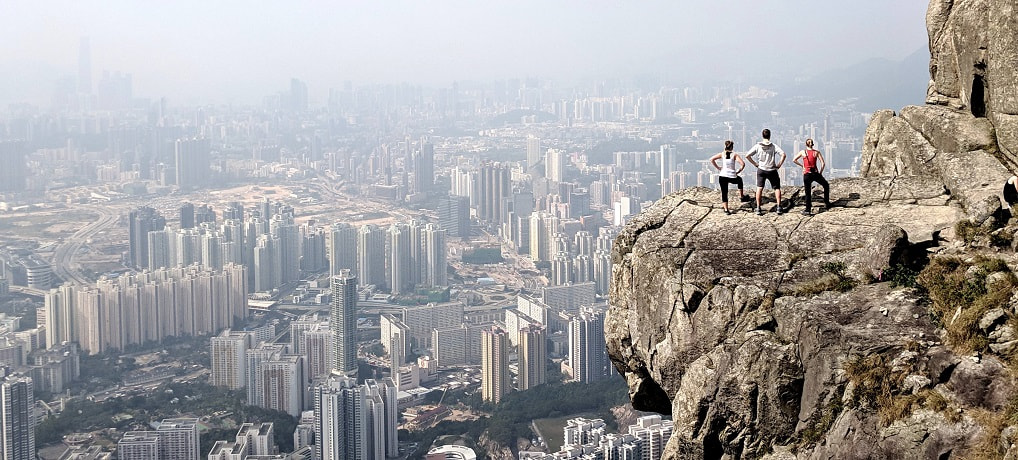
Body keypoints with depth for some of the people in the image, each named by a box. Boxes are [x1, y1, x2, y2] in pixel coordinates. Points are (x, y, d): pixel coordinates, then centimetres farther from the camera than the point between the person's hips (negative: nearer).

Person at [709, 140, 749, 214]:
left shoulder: (722, 154, 4)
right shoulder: (734, 155, -1)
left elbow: (712, 159, -5)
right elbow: (743, 164, -12)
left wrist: (717, 167, 3)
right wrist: (738, 171, 1)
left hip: (722, 176, 1)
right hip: (732, 177, -1)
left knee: (724, 193, 9)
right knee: (739, 180, 34)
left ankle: (726, 209, 0)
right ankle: (741, 196, 41)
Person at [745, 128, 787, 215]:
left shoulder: (758, 146, -3)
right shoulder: (774, 146, -7)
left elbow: (747, 156, -6)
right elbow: (783, 154, -18)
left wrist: (754, 163, 3)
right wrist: (780, 164, -6)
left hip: (761, 170, 1)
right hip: (772, 170, -1)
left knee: (759, 188, 7)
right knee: (777, 188, 13)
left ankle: (758, 208, 1)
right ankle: (779, 207, 8)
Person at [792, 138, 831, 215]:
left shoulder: (803, 152, 3)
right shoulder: (817, 152, 2)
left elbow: (794, 160, 4)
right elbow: (823, 163, -2)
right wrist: (820, 172, 8)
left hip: (806, 174, 0)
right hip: (815, 173, 0)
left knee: (808, 193, 5)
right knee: (826, 186, 24)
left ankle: (808, 210, -1)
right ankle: (827, 204, 23)